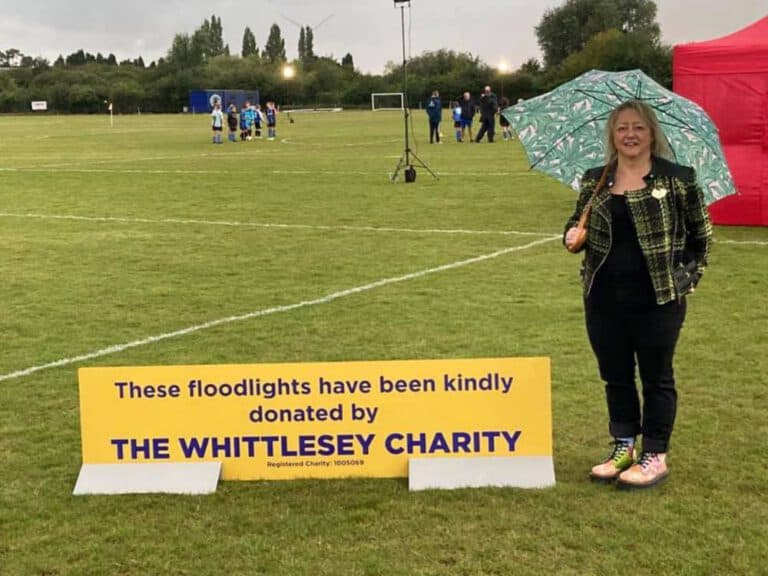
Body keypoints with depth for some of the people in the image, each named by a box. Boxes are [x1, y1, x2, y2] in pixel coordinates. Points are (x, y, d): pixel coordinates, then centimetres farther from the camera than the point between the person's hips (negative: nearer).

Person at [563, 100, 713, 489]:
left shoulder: (677, 178, -5)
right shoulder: (594, 181, 6)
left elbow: (701, 233, 3)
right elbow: (579, 222, 16)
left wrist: (688, 274, 0)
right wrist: (572, 234, -6)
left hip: (658, 299, -4)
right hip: (604, 300, 4)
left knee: (656, 377, 7)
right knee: (615, 376, 14)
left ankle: (655, 456, 19)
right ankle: (623, 447, 29)